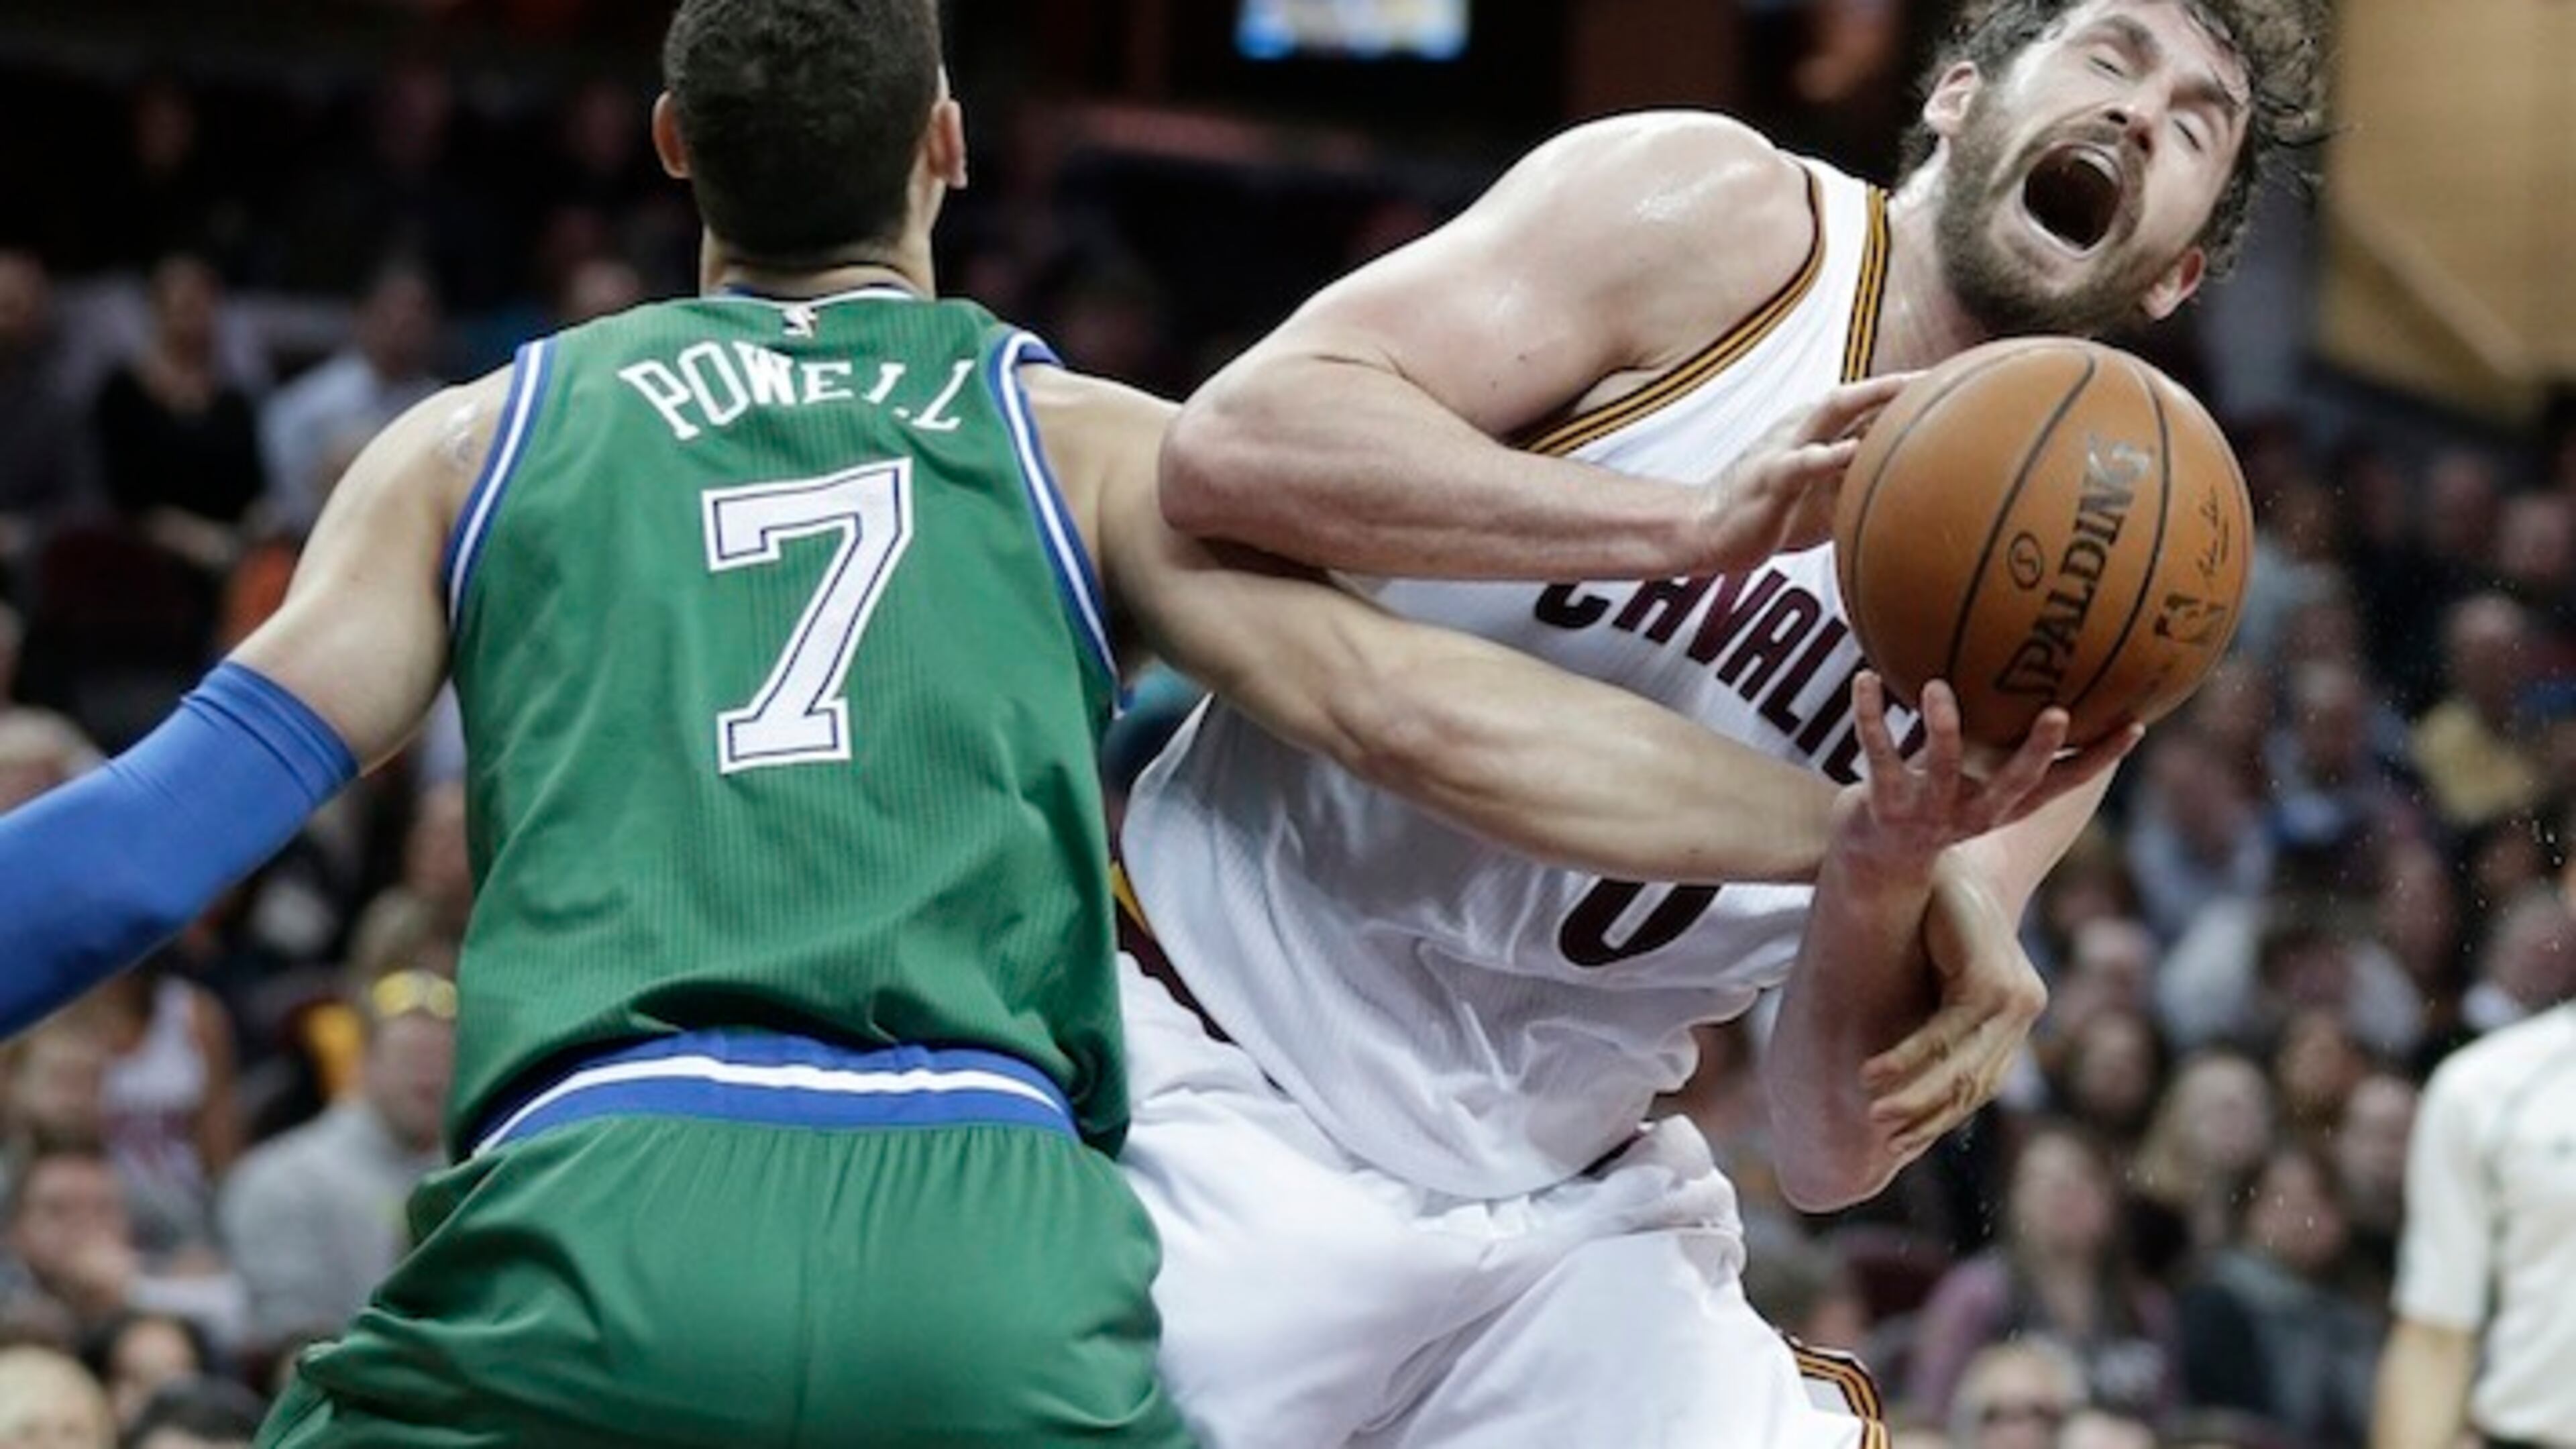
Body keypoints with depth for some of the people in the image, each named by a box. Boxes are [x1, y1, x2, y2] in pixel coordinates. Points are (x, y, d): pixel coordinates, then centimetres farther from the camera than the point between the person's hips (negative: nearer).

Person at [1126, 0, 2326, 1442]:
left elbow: (1835, 1151, -2)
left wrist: (1894, 870, -22)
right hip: (1228, 1099, -5)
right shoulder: (1719, 214, -9)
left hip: (1567, 1212, 5)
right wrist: (1701, 524, -30)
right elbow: (1233, 442, -22)